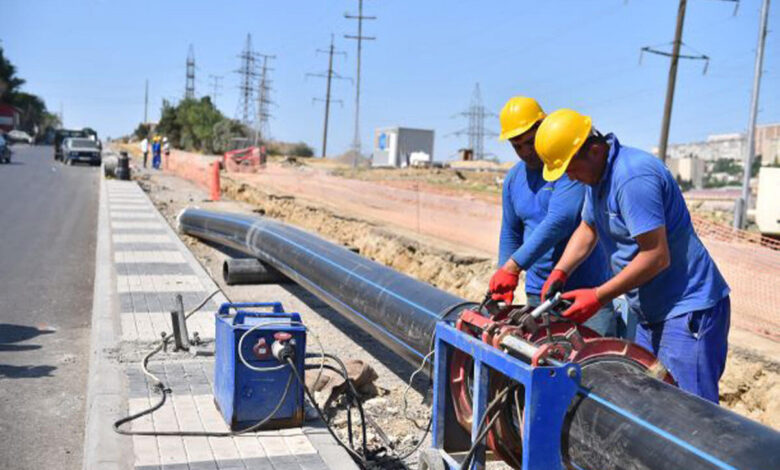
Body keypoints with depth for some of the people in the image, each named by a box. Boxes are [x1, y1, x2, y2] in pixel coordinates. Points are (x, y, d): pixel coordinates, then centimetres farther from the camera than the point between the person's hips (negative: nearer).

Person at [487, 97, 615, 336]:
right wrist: (504, 284, 8)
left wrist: (513, 266, -27)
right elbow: (510, 234, 18)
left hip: (587, 288, -5)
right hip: (538, 292, 6)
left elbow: (560, 221, -24)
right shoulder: (514, 177, 11)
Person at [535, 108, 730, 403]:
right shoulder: (598, 176, 9)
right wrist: (559, 272, 4)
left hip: (688, 312, -10)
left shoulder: (633, 177, -24)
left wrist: (598, 297, -20)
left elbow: (657, 256, -26)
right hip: (651, 313, 10)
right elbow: (587, 230, 20)